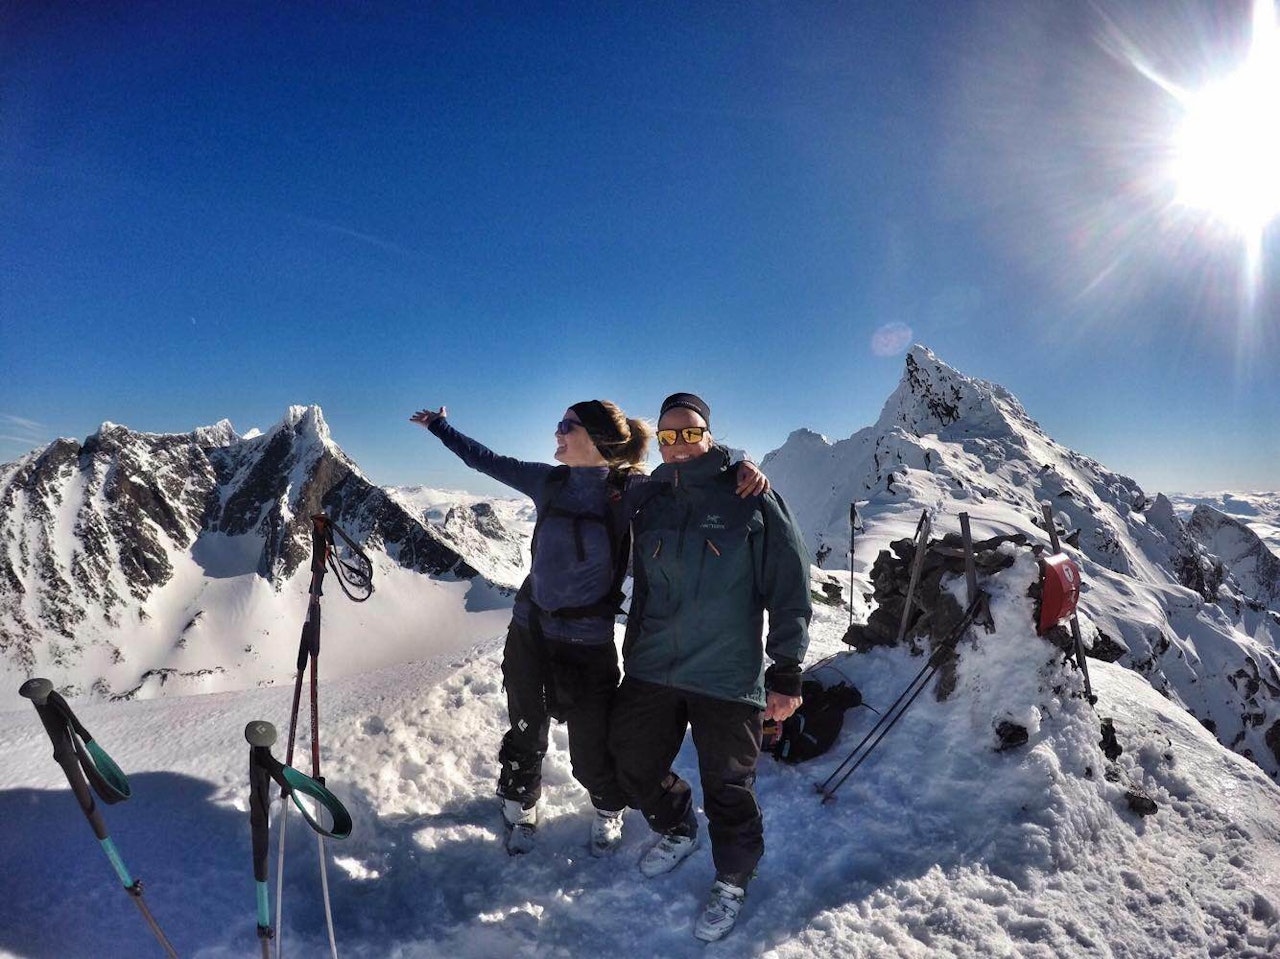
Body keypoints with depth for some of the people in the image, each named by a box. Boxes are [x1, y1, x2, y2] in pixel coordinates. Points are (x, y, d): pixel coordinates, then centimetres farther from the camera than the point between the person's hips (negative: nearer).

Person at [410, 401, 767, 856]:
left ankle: (608, 811, 40)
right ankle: (520, 810, 48)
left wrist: (742, 468, -31)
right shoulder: (549, 480, 1)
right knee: (526, 737, 19)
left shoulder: (633, 489, -12)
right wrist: (439, 426, 23)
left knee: (591, 754, 6)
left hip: (588, 642, -4)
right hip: (528, 631, 4)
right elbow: (486, 460, 13)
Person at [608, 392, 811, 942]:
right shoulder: (649, 505, 7)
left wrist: (785, 672, -10)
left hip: (728, 678, -4)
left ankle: (733, 881, 37)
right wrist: (632, 657, 18)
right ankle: (677, 831, 45)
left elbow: (790, 585, -8)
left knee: (728, 791, 8)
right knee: (633, 767, 14)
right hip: (651, 670, 5)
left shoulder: (750, 498, -7)